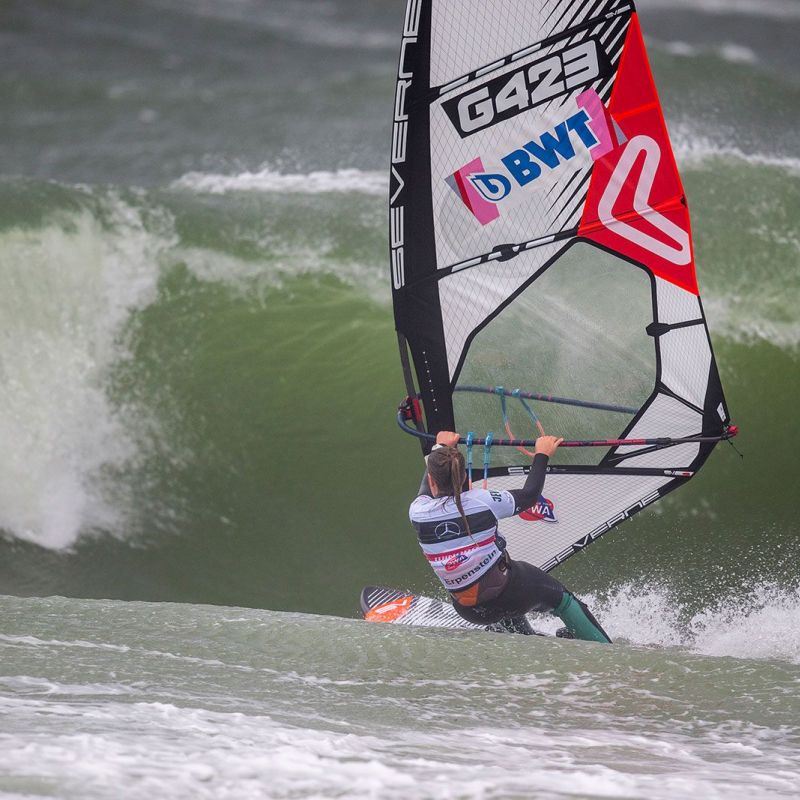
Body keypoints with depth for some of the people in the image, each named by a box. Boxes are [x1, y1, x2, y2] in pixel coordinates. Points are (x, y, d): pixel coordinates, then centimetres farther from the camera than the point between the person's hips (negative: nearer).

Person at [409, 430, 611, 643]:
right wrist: (542, 455, 15)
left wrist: (440, 447, 30)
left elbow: (428, 492, 14)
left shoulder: (417, 513, -13)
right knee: (562, 598, 27)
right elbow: (529, 496, -1)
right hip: (514, 592, -2)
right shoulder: (481, 501, -19)